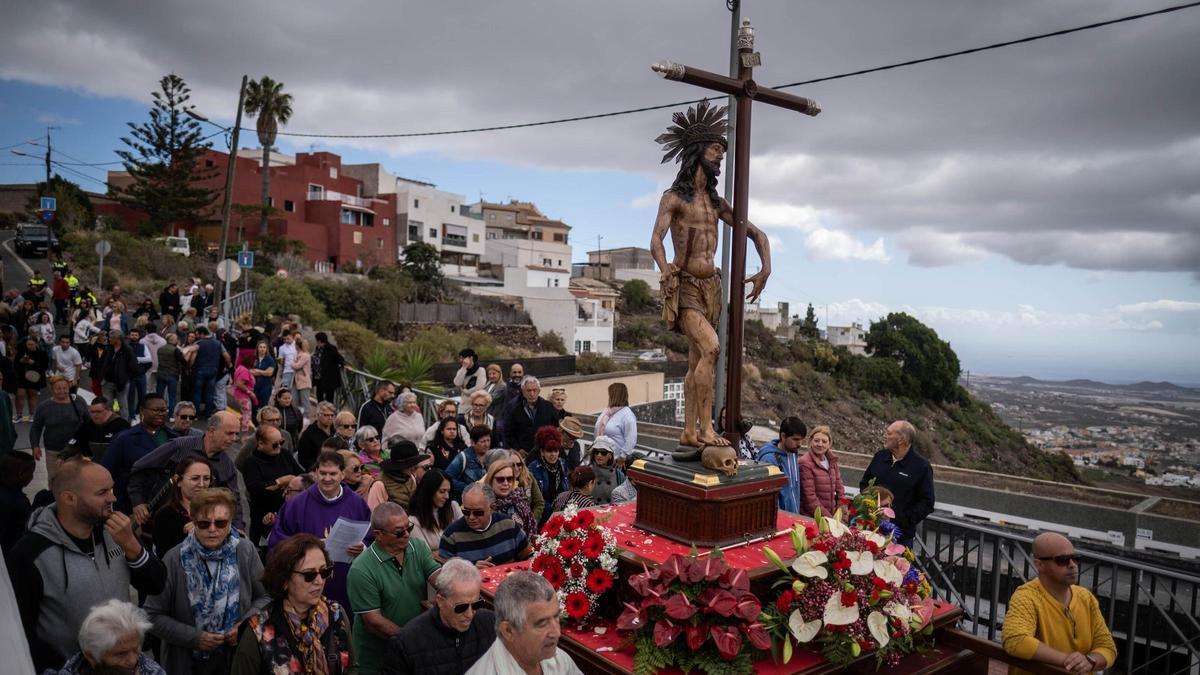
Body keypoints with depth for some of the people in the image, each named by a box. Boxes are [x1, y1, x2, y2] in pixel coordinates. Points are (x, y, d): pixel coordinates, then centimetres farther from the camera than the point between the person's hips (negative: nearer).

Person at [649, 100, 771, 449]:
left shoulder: (716, 203, 17)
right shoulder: (674, 197, -2)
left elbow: (757, 234, 23)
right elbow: (656, 241, -15)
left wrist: (765, 270, 9)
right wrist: (668, 277, -30)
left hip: (711, 286, 7)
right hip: (685, 285, -7)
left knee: (697, 361, 7)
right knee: (711, 347, -23)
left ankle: (689, 432, 12)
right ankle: (705, 427, -18)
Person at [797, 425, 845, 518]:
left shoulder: (832, 462, 9)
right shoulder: (804, 463, -11)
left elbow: (840, 490, 12)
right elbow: (810, 497, -14)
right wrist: (828, 518, -15)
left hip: (831, 516, 6)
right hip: (809, 518, -6)